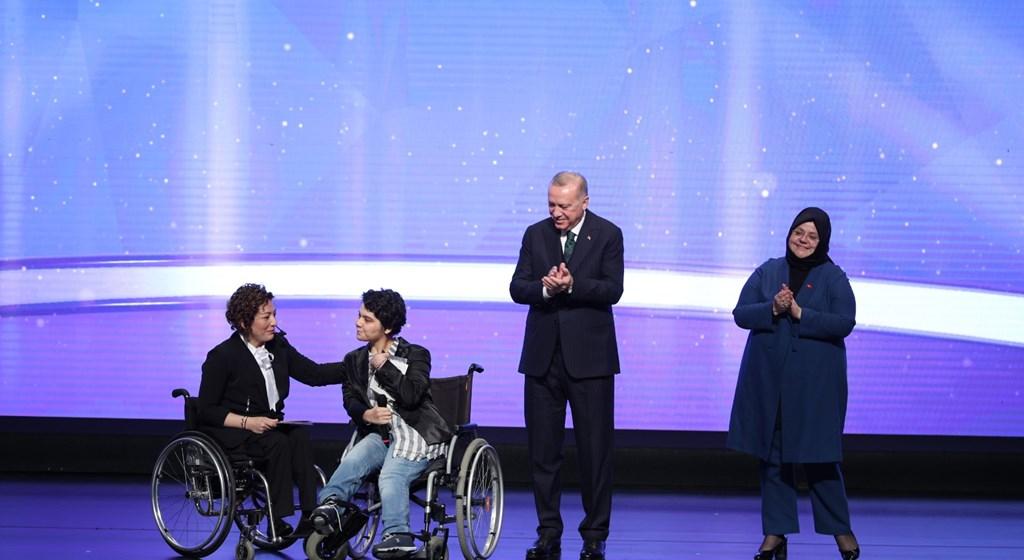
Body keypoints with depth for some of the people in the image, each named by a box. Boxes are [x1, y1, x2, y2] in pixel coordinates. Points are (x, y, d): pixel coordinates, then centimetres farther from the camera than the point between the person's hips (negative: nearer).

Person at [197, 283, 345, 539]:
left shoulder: (279, 346, 8)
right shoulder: (222, 356, -8)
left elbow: (314, 373, 5)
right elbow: (207, 411, -7)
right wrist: (247, 422, -20)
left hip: (269, 425, 5)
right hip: (230, 432, -5)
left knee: (300, 436, -27)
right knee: (277, 443, -32)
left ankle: (309, 516, -33)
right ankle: (277, 522, -28)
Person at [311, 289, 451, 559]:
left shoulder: (415, 355, 3)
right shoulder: (355, 360, 17)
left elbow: (411, 395, -12)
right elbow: (350, 400, 7)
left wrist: (384, 366, -8)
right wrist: (366, 414, -15)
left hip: (415, 434, -4)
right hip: (379, 433, 4)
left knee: (391, 476, -30)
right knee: (351, 462, -28)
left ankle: (397, 536, -36)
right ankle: (331, 505, -45)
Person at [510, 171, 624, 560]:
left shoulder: (608, 235, -1)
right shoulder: (536, 235, 8)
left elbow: (612, 290, -9)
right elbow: (517, 288, 3)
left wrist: (572, 285, -24)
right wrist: (546, 288, -17)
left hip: (589, 356, -3)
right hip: (543, 355, 3)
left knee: (595, 449, 0)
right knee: (542, 449, 5)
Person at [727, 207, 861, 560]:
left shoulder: (833, 278, 0)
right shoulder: (767, 272, 9)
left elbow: (844, 322, -11)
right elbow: (741, 313, 1)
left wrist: (800, 313, -19)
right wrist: (773, 308, -17)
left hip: (814, 382, -3)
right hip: (768, 380, 3)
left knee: (817, 455, -2)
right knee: (772, 454, 5)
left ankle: (841, 531, 11)